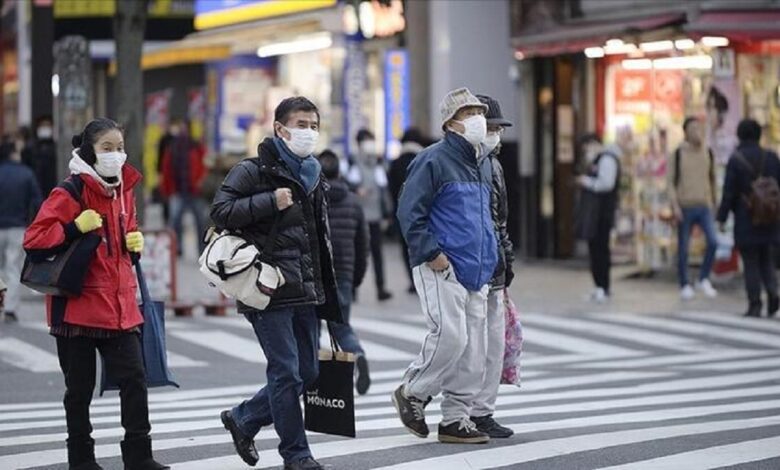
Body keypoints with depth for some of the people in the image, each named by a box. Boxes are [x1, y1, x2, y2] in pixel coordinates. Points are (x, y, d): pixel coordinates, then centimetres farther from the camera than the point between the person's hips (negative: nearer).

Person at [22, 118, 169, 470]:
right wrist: (74, 229, -23)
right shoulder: (68, 195, -11)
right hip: (78, 305, -5)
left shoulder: (123, 192, 10)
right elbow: (33, 240, -14)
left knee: (134, 378, -1)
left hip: (120, 305, 5)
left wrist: (135, 243, 5)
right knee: (80, 387, 5)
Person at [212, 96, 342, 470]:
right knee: (286, 373, -6)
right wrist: (270, 201, -18)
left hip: (306, 293, 8)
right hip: (269, 292, -8)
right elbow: (220, 211, -14)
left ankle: (242, 419, 27)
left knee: (308, 372, 9)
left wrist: (328, 297, 19)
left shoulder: (313, 176, 18)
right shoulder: (253, 171, -4)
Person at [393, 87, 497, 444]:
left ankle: (456, 418, 13)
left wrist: (490, 256, 20)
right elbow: (409, 213, -12)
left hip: (477, 271, 8)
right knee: (450, 337, -16)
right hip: (441, 269, -8)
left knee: (473, 348, 6)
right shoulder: (433, 160, -9)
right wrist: (431, 253, -16)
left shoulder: (484, 164, 16)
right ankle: (412, 394, 7)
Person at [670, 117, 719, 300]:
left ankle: (704, 280, 2)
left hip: (704, 207, 2)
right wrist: (675, 205, -15)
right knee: (683, 249, 4)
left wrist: (715, 202, 18)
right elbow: (671, 182, -4)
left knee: (713, 242, -15)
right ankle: (685, 286, 17)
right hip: (685, 208, -2)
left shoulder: (708, 152, 6)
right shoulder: (678, 154, -5)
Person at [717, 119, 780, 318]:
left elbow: (729, 192, -10)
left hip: (746, 219, -3)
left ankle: (755, 304, 1)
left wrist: (722, 219, -4)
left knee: (751, 263, 4)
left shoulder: (735, 160, -8)